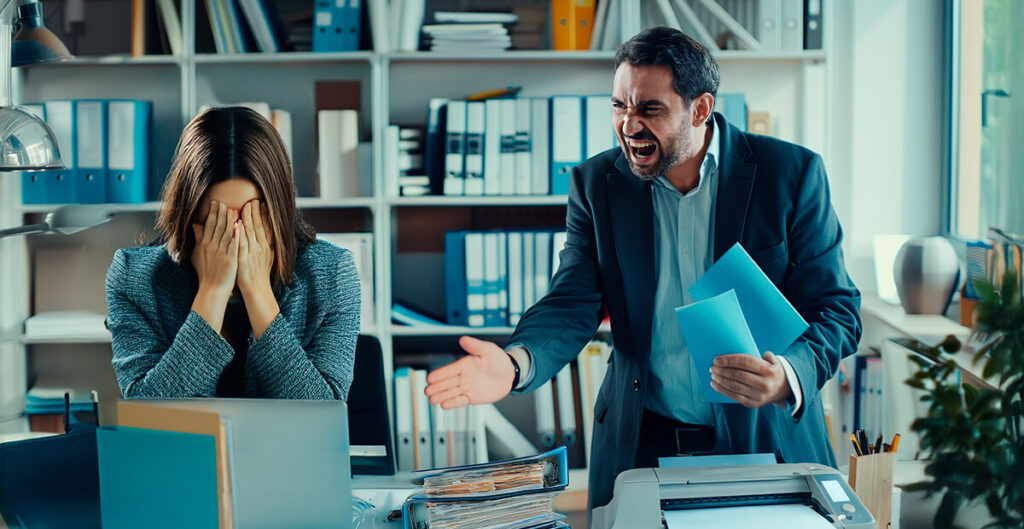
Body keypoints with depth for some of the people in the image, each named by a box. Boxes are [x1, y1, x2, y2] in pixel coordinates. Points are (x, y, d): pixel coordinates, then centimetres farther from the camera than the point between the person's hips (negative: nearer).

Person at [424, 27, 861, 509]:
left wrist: (788, 377, -28)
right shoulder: (595, 184, 1)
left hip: (768, 444, -1)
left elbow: (835, 308, -6)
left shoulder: (792, 174, -6)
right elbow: (572, 306, -4)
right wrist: (515, 364, -27)